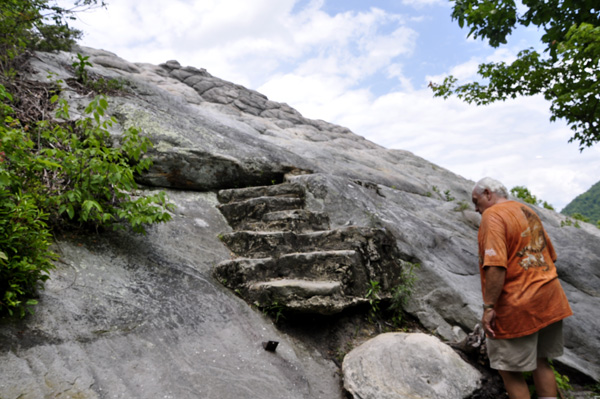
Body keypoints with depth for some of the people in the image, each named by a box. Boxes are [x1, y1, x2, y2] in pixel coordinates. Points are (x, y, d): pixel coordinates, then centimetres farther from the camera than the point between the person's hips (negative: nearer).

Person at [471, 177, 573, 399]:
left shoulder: (492, 216, -15)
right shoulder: (528, 211, 13)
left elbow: (496, 265, -26)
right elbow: (550, 255, 21)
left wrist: (489, 307, -22)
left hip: (517, 306, -9)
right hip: (548, 301, 9)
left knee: (509, 370, 4)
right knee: (541, 362, 19)